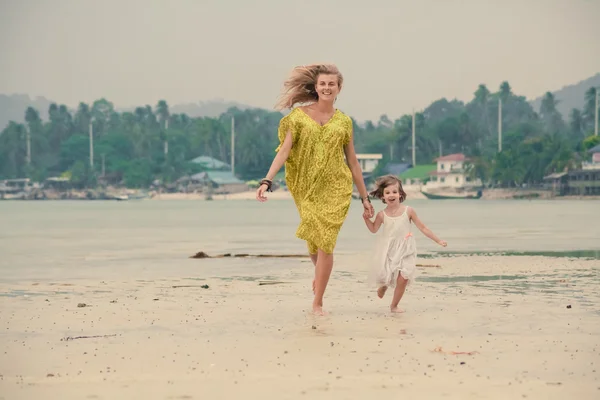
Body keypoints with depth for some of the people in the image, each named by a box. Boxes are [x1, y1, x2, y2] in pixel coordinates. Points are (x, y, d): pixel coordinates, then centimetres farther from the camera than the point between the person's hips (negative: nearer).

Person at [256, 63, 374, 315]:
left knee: (326, 243, -8)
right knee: (313, 241, 10)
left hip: (335, 189, 0)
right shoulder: (299, 115, 0)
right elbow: (284, 150, -8)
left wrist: (365, 197, 10)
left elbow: (353, 162, 10)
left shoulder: (343, 121, 5)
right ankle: (320, 273, 44)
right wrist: (267, 181, -20)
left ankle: (318, 303, 1)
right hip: (306, 188, 0)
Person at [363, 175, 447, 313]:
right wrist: (367, 218, -4)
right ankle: (384, 285, 33)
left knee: (403, 279, -10)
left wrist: (438, 240, 3)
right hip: (387, 250, 1)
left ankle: (394, 305, 11)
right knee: (382, 275, -7)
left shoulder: (408, 211, -7)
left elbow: (422, 227, 1)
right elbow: (374, 229, 14)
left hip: (404, 250, 0)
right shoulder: (382, 215, -4)